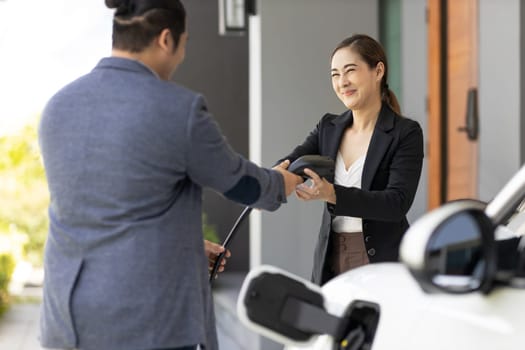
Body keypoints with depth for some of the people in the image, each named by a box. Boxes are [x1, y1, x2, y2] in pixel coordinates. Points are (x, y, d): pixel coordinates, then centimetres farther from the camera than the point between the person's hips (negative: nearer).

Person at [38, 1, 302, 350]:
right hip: (149, 316, -6)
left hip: (76, 311, 7)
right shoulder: (181, 112, -14)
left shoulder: (60, 107, 6)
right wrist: (279, 184, 27)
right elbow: (240, 183, 3)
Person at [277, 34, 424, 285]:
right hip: (330, 264, 4)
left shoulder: (406, 133, -5)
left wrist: (331, 194, -29)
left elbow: (397, 203, -16)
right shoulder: (328, 128, 11)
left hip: (382, 264, -4)